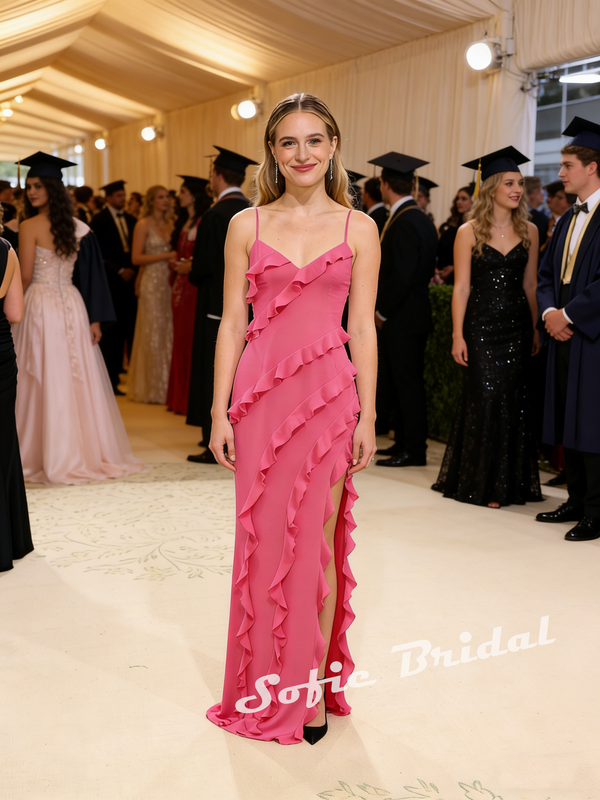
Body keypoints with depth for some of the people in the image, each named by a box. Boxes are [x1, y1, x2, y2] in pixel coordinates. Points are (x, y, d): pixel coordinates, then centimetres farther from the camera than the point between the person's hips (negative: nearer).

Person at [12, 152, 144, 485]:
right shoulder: (78, 228, 7)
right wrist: (95, 319, 8)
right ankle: (89, 451, 17)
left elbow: (25, 277, -8)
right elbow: (91, 276, 7)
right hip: (73, 305, 5)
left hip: (40, 305, -5)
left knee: (45, 381, 1)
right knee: (78, 380, 10)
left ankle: (53, 457, 6)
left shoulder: (29, 227, -9)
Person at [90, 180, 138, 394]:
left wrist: (132, 269, 0)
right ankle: (111, 379, 6)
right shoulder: (99, 220, -2)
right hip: (110, 281, -4)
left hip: (130, 280, 4)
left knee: (130, 328, 0)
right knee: (111, 333, -1)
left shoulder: (131, 220, 15)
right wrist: (119, 270, -12)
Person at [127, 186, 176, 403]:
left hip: (169, 281, 5)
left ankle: (167, 384, 11)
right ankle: (152, 387, 8)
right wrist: (165, 256, -13)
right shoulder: (143, 225, -3)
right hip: (152, 281, -5)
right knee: (153, 333, -1)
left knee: (169, 330, 3)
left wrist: (176, 258, 3)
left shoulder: (170, 224, 14)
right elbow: (136, 258, -9)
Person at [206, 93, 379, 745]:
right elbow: (232, 323, 5)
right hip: (261, 393, 1)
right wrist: (220, 410, 1)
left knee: (316, 543, 4)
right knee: (264, 540, 7)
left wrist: (367, 415, 0)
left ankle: (313, 687, 20)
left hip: (329, 396, -1)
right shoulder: (246, 225, 6)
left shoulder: (358, 228, 4)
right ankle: (268, 688, 24)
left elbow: (363, 328, 3)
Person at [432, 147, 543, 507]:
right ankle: (482, 483, 10)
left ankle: (512, 482, 17)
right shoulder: (469, 232, -2)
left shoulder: (529, 231, 8)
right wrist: (458, 335, -9)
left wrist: (537, 329, 4)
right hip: (482, 326, -3)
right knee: (488, 399, -4)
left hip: (518, 326, 3)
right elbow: (461, 288, -4)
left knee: (516, 402, 4)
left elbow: (530, 285, 10)